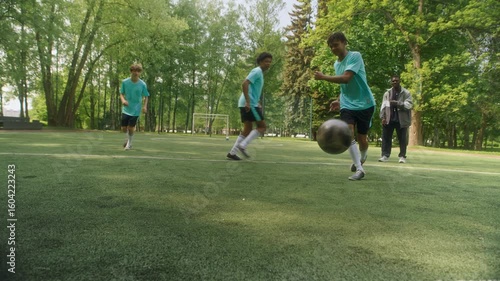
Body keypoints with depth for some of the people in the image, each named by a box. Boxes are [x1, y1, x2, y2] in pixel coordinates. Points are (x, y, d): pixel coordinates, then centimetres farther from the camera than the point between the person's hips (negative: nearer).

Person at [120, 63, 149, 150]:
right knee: (124, 128, 3)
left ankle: (129, 143, 24)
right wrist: (123, 100, -16)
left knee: (131, 128, -2)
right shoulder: (125, 82, -5)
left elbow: (146, 96, 2)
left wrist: (145, 106, -12)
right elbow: (121, 93, 5)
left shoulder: (142, 84, -8)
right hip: (126, 109, 2)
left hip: (136, 110, -2)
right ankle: (128, 138, 38)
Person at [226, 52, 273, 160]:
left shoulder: (259, 73, 23)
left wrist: (257, 103, 24)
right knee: (262, 126, -5)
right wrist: (248, 102, -25)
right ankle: (243, 145, -11)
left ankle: (232, 153, 7)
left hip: (245, 104, 10)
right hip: (249, 104, -10)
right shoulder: (257, 71, -8)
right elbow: (244, 84, -21)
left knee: (248, 129, 10)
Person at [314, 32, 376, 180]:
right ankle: (359, 169, -13)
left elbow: (346, 78, -25)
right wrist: (339, 100, 10)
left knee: (362, 139, 2)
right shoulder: (336, 64, 11)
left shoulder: (355, 56, -11)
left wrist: (323, 77, -19)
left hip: (365, 104, -4)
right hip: (347, 105, 5)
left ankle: (360, 160, 35)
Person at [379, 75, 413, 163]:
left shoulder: (406, 93, 1)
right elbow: (383, 106, 6)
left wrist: (397, 103, -23)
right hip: (389, 119, 2)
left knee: (402, 139, 3)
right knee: (386, 138, 1)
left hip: (401, 120, -2)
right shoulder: (387, 93, 9)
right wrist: (383, 117, -4)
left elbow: (409, 105, -11)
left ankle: (402, 156, 13)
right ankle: (385, 155, 6)